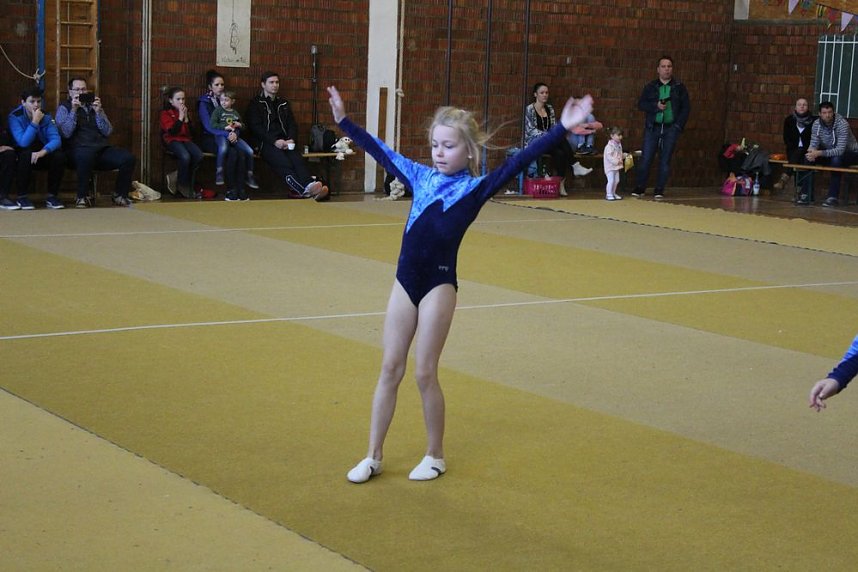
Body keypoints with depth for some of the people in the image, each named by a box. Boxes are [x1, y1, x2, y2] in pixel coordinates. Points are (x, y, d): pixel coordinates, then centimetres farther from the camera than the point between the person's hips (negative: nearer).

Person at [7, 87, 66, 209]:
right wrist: (35, 122, -29)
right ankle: (22, 197, -23)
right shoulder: (15, 117, -14)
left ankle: (52, 196, -12)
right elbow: (23, 142, -25)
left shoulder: (46, 116, -2)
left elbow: (56, 139, -15)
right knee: (26, 155, -37)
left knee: (59, 155, -25)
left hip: (42, 155, 3)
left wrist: (43, 151, -34)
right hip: (23, 155, -3)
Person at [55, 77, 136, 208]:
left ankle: (119, 195, -1)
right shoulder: (64, 108, 10)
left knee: (128, 158, -21)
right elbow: (65, 133, -7)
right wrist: (73, 110, -11)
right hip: (79, 149, -4)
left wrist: (98, 112, 0)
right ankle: (81, 197, -23)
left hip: (102, 149, 5)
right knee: (86, 155, -42)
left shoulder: (94, 106, 23)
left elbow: (107, 132, 11)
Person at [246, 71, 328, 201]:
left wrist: (291, 139, -3)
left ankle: (310, 186, -58)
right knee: (284, 163, -35)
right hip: (266, 143, -4)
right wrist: (275, 141, -13)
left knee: (297, 159, -31)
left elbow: (292, 124, 20)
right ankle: (304, 189, -58)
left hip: (285, 142, 4)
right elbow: (256, 127, 0)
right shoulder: (256, 104, 13)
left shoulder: (283, 104, 28)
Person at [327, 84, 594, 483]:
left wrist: (562, 129, -22)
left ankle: (435, 456, 19)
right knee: (390, 369, 9)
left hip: (439, 285, -5)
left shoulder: (476, 188, -5)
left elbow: (519, 161, -13)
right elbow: (381, 152, 17)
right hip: (405, 281, 5)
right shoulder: (420, 177, 8)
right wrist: (343, 120, 21)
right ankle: (373, 457, 17)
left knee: (425, 373, 1)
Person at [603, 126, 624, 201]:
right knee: (611, 180, -11)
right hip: (610, 166, -9)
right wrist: (616, 161, -31)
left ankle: (613, 193, 25)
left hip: (616, 167, 9)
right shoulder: (609, 146, -20)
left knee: (616, 180, 12)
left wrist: (625, 156, 7)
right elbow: (609, 156, -26)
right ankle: (608, 194, -3)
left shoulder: (619, 145, 9)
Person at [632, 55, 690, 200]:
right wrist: (656, 106, -15)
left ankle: (659, 190, 7)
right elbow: (641, 104, 2)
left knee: (665, 160, 2)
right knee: (646, 158, -2)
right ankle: (640, 188, 6)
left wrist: (679, 125, -5)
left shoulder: (679, 87, 7)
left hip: (671, 128, 0)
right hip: (652, 128, 0)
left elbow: (686, 107, 6)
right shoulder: (650, 87, 8)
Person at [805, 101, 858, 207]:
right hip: (829, 153, 5)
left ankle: (833, 197, -30)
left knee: (836, 159, -37)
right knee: (808, 157, -18)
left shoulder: (842, 124, -28)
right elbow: (814, 144, -9)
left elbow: (840, 150, -35)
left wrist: (819, 153, -46)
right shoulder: (816, 124, -12)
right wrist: (812, 151, -34)